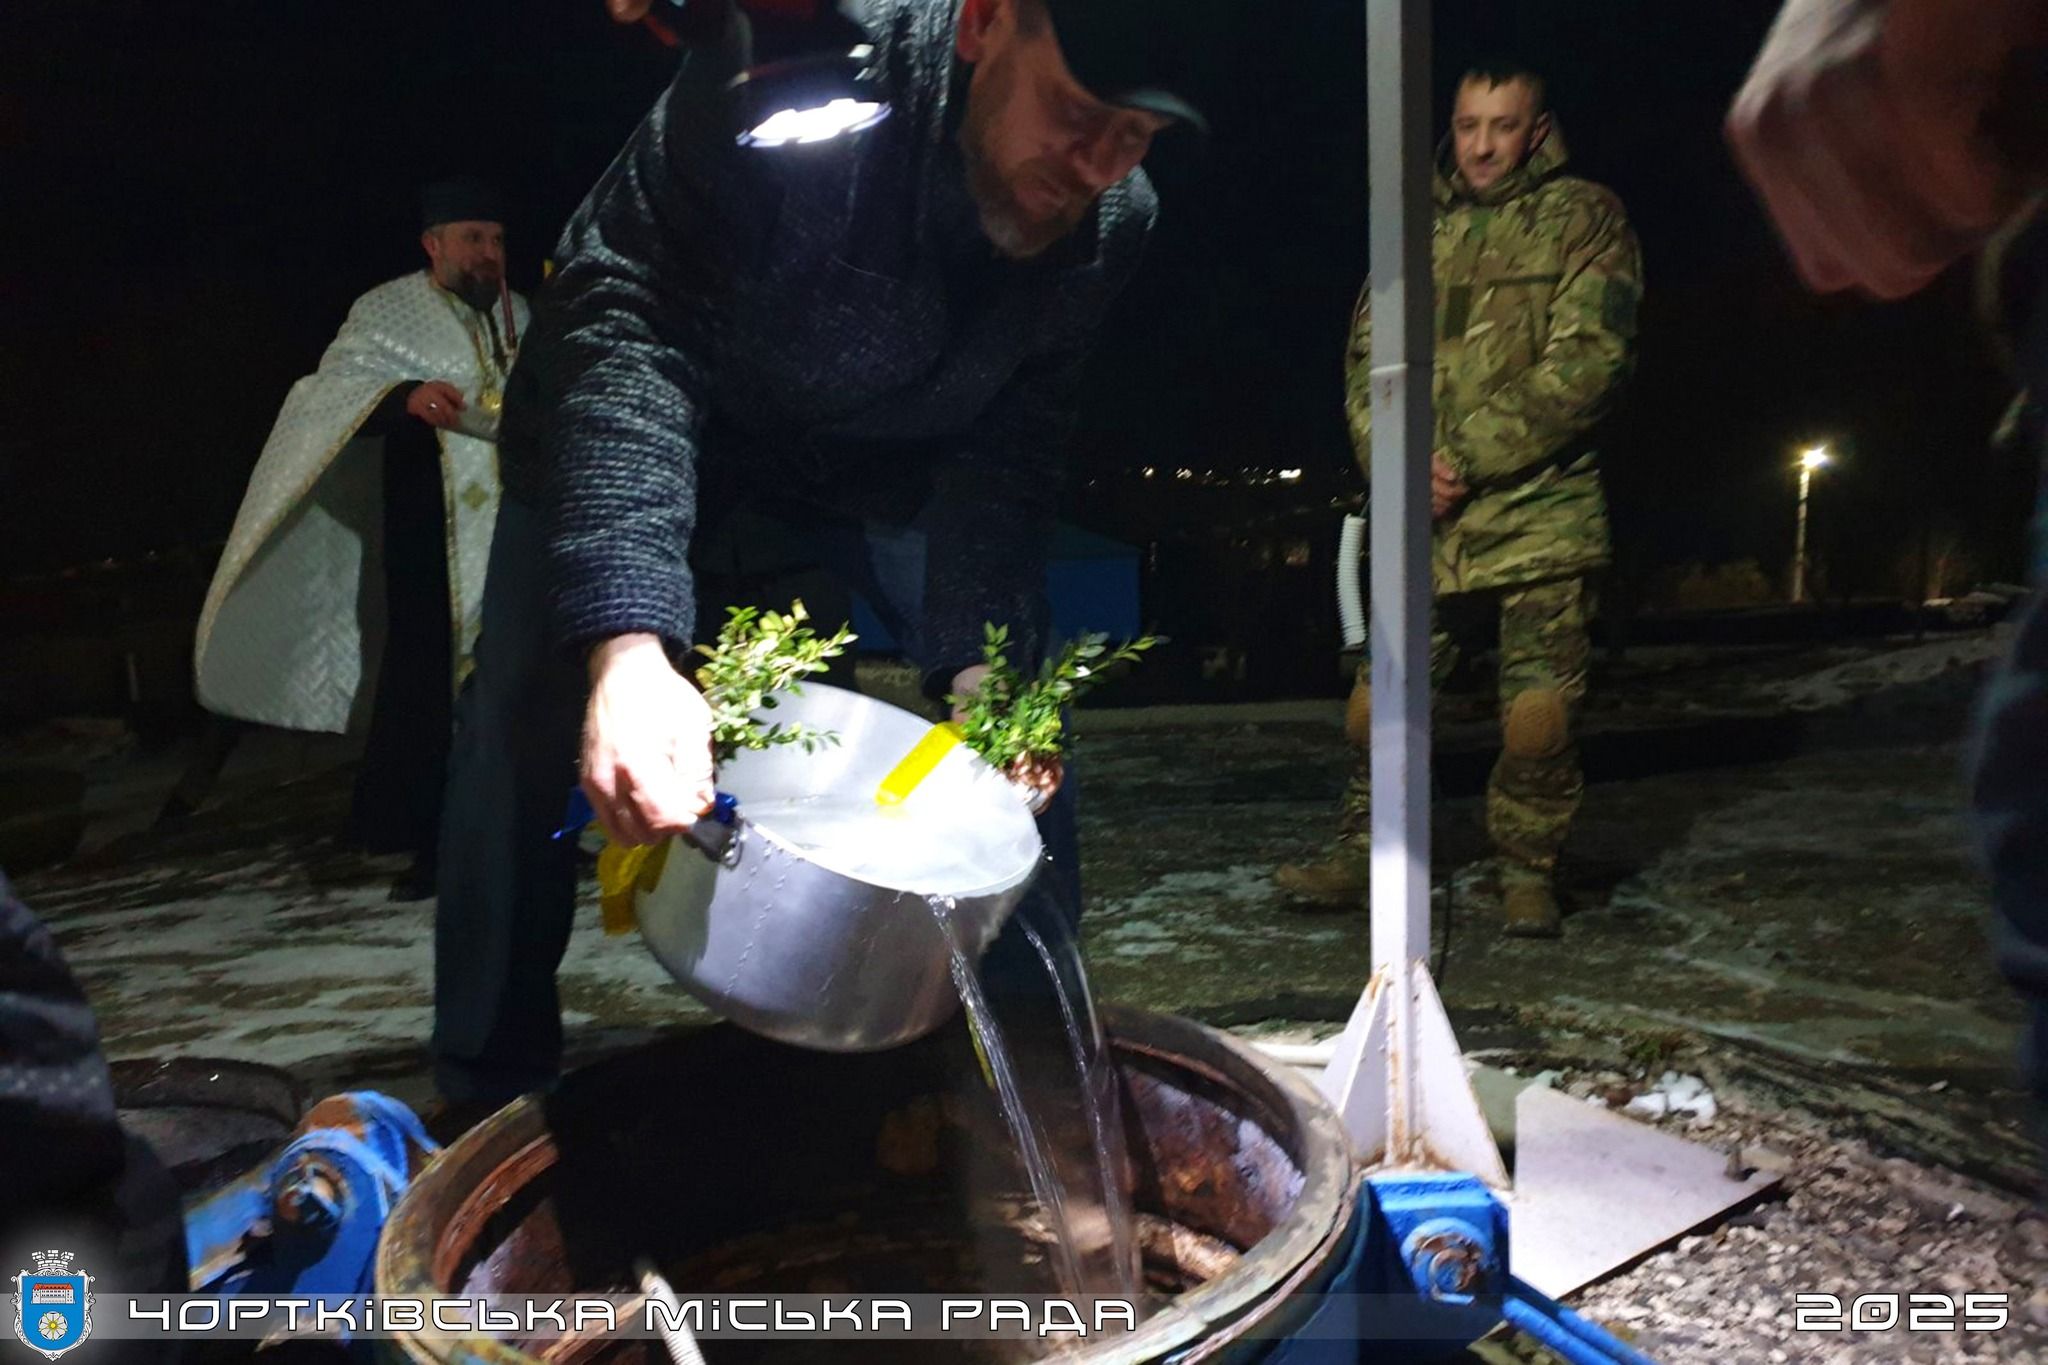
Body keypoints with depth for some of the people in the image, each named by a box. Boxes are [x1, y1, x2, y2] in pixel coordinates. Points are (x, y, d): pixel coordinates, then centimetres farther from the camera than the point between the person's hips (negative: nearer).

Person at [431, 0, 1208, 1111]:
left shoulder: (1113, 221, -20)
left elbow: (1002, 458, -15)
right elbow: (630, 326, -41)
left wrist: (979, 665, -30)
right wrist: (629, 645, -54)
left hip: (885, 458, 3)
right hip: (645, 427, -3)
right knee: (529, 715, -14)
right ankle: (492, 1086, 10)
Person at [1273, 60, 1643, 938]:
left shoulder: (1585, 221, 4)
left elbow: (1587, 363, -9)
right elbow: (1368, 361, 11)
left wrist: (1469, 457, -14)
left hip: (1539, 517, -3)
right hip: (1424, 521, 4)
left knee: (1538, 717, -3)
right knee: (1381, 701, 4)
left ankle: (1528, 872, 16)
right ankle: (1364, 858, 20)